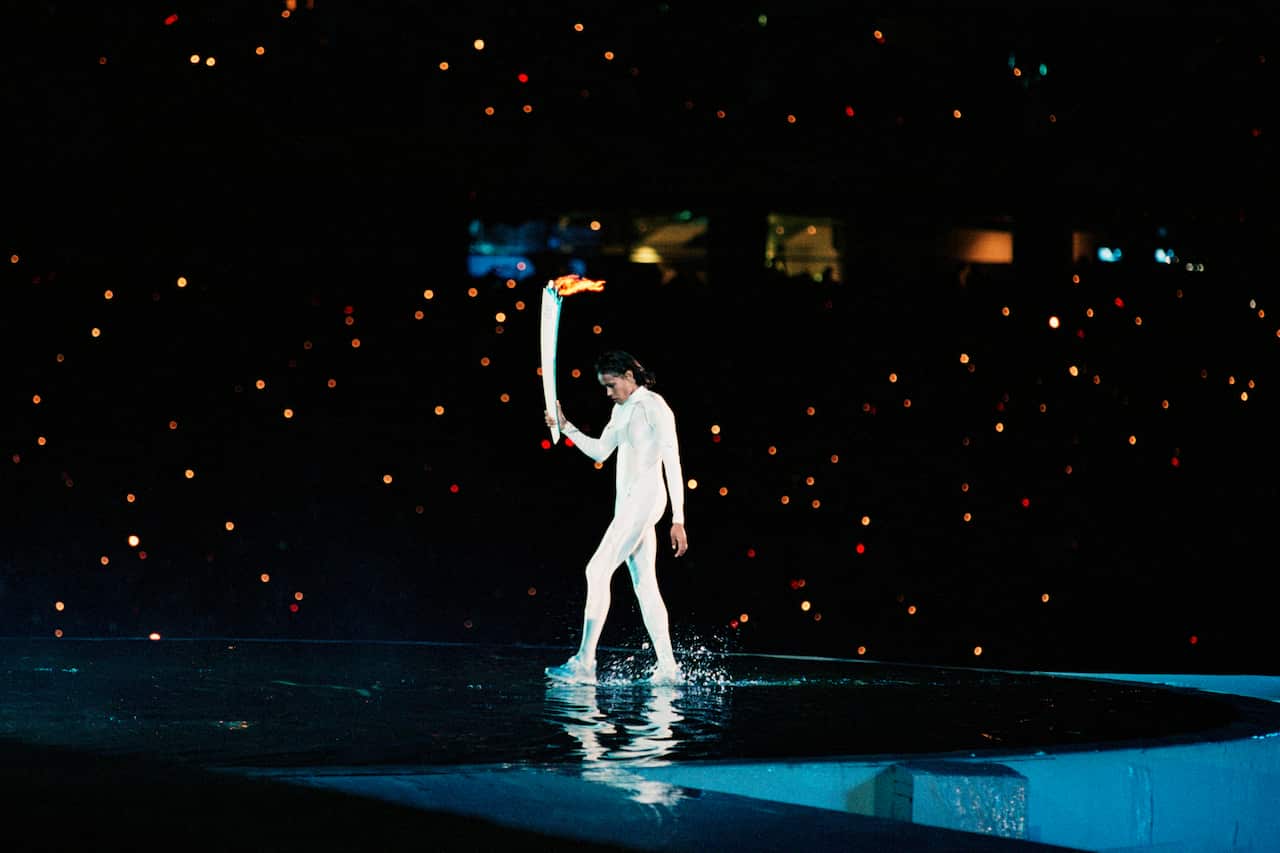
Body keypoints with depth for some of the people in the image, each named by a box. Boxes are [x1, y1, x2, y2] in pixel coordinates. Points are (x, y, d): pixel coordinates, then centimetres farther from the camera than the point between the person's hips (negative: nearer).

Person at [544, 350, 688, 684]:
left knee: (598, 571, -16)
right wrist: (565, 426, 11)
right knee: (644, 584, 8)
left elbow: (672, 462, -13)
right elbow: (600, 451, 25)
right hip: (628, 501, 10)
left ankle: (584, 662, -19)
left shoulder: (652, 406, -10)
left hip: (645, 497, -10)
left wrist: (678, 519, -17)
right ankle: (668, 667, 10)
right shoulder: (621, 410, 17)